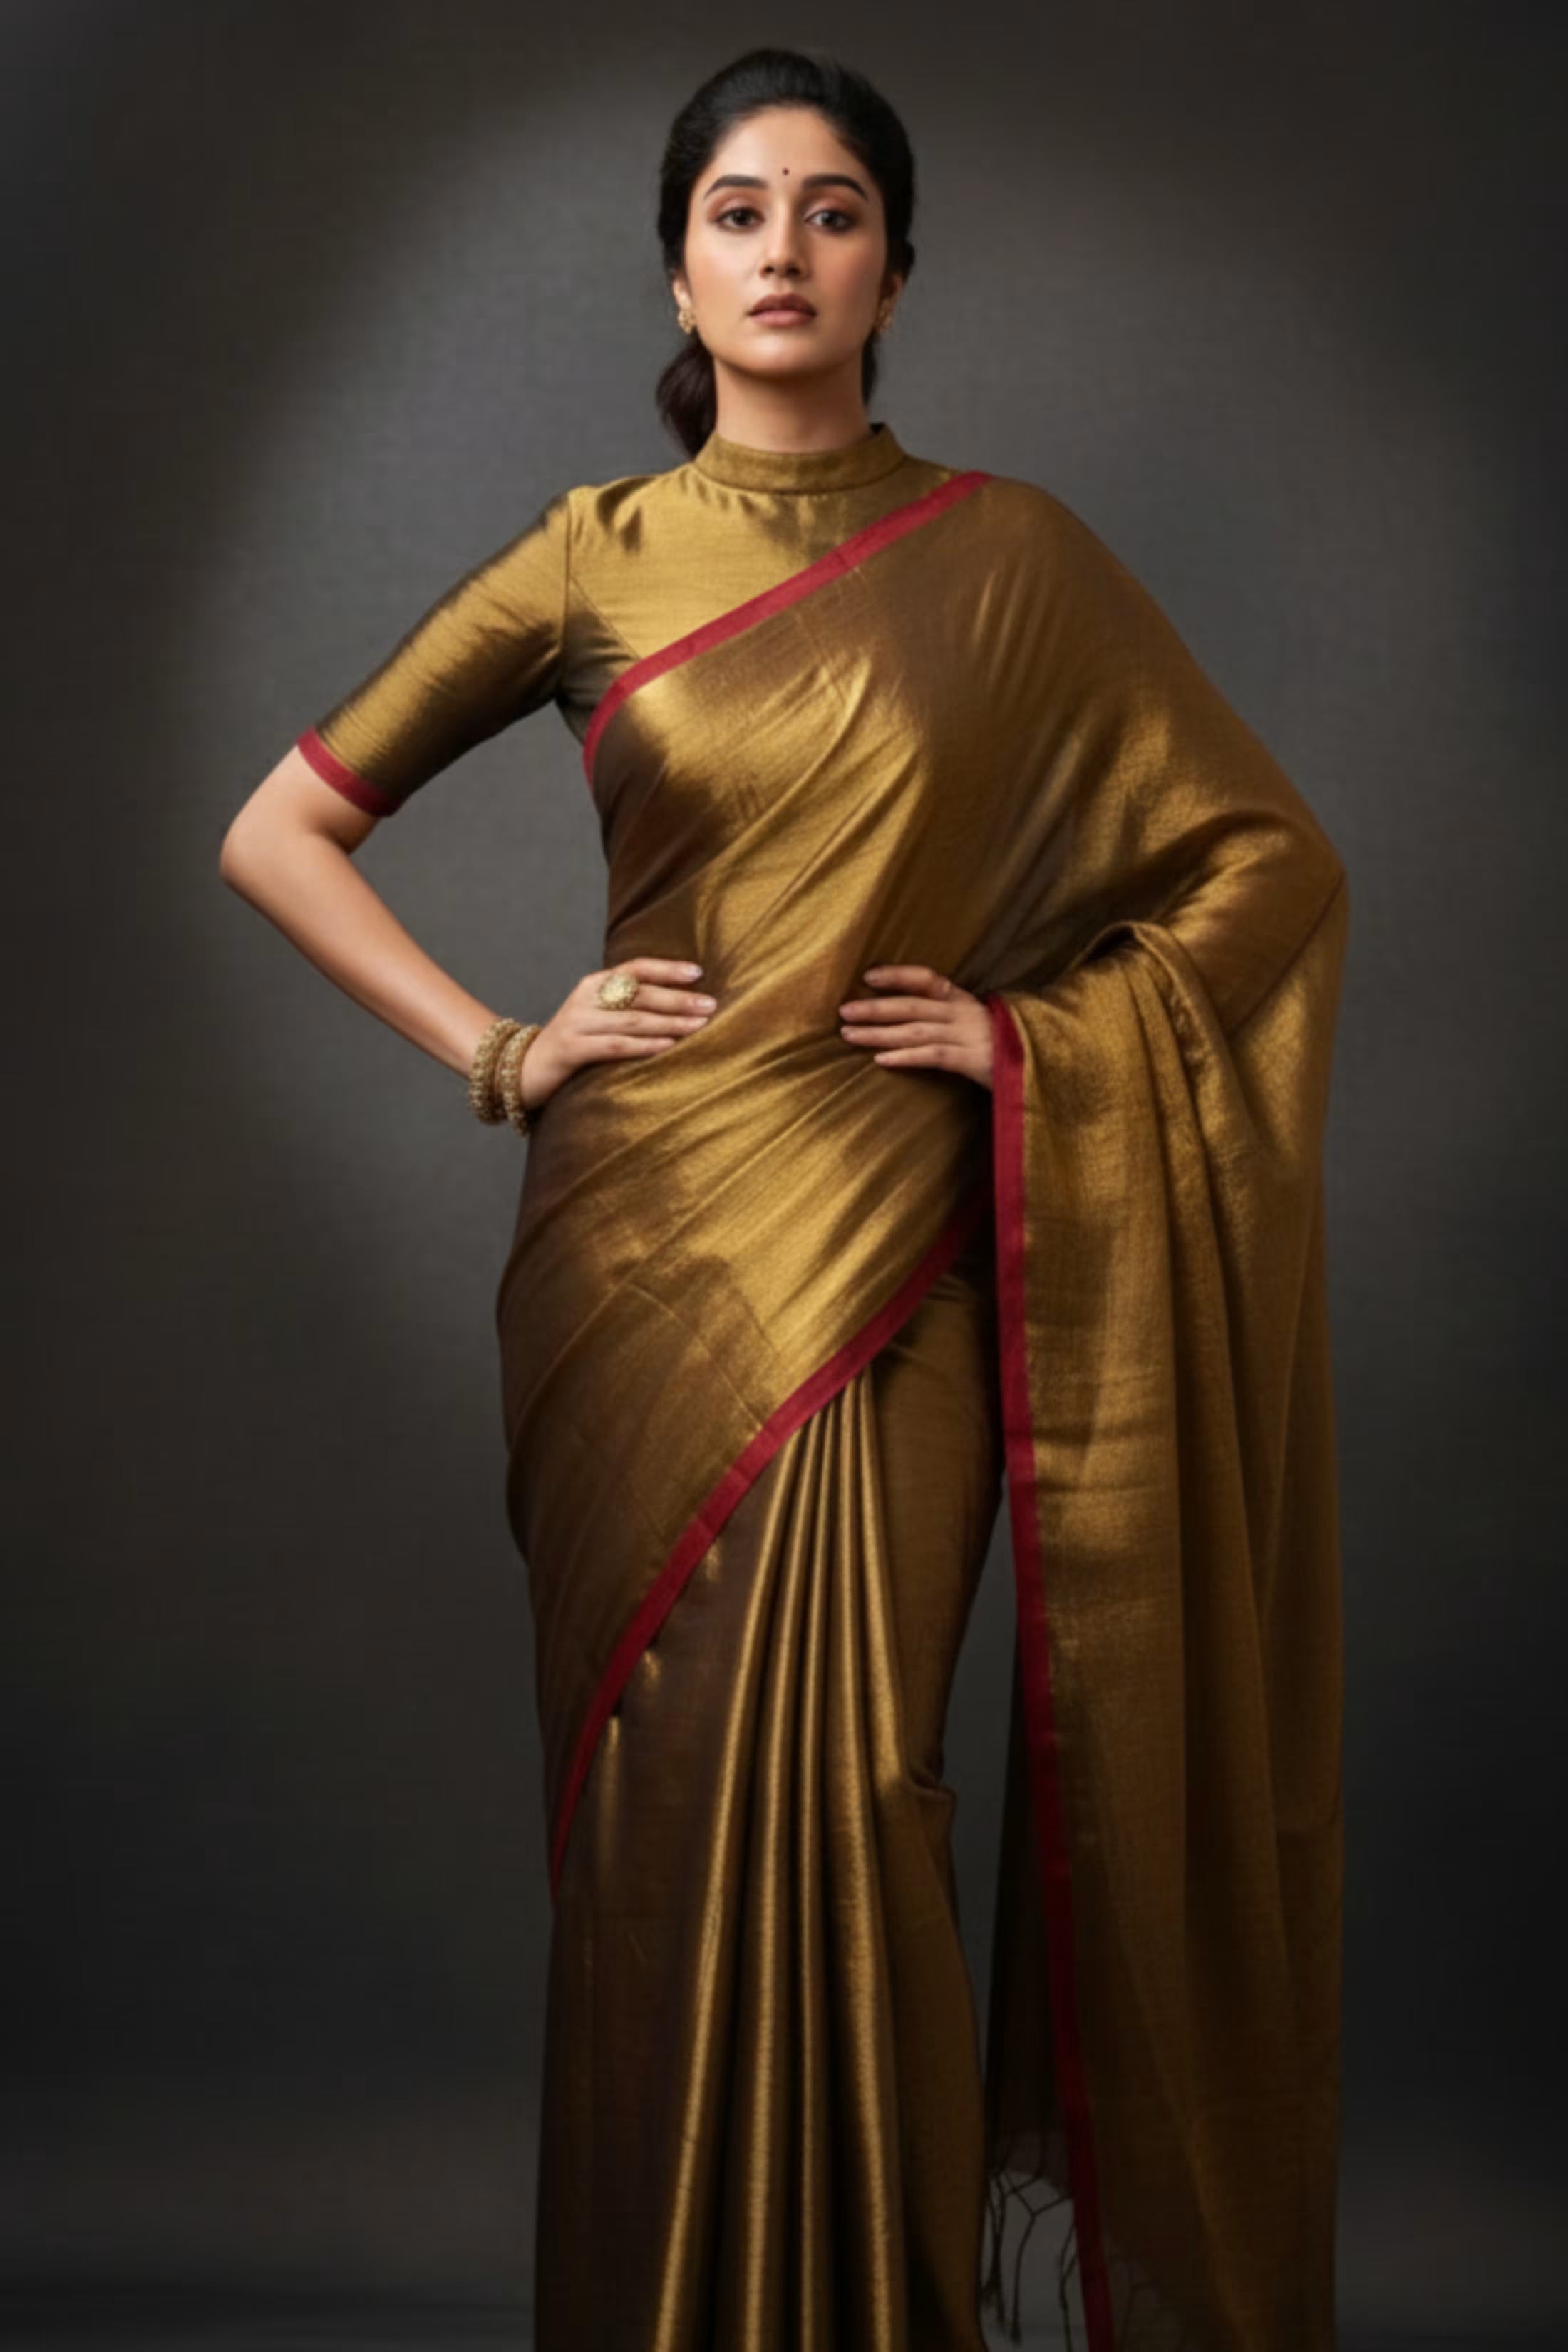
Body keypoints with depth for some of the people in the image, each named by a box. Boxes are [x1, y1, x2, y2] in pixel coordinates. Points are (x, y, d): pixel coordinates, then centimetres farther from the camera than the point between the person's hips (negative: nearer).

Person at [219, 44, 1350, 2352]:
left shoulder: (1007, 557, 5)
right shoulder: (592, 559, 7)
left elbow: (1269, 859, 9)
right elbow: (282, 830, 11)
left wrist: (1043, 1032, -2)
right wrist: (493, 1050, 1)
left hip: (885, 1251, -1)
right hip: (647, 1254, 1)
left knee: (825, 1799, -7)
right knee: (667, 1810, 3)